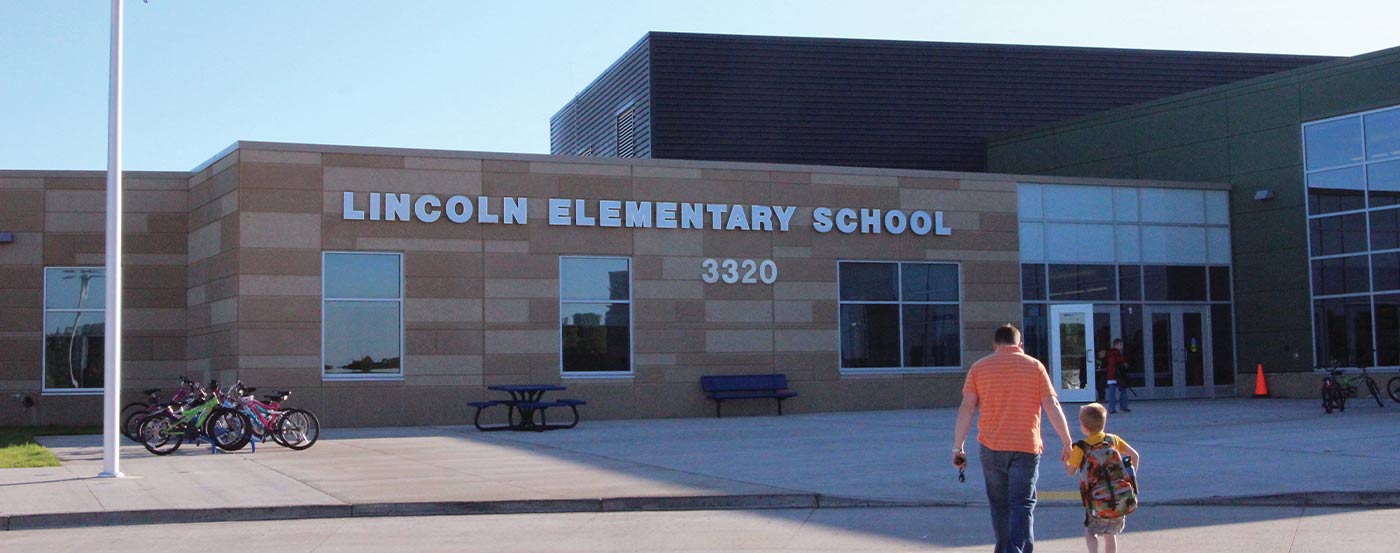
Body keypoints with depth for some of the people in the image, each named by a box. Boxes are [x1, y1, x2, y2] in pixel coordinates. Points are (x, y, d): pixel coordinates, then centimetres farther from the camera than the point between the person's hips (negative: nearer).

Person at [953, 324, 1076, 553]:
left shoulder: (979, 367, 5)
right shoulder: (1035, 366, 3)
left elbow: (967, 408, -2)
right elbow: (1052, 406, -2)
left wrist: (957, 448, 0)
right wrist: (1067, 442, 5)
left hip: (991, 448, 1)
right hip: (1026, 447, -1)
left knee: (1000, 506, 14)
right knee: (1022, 505, -1)